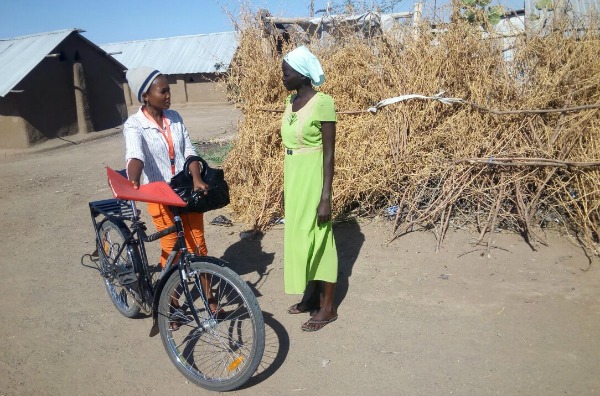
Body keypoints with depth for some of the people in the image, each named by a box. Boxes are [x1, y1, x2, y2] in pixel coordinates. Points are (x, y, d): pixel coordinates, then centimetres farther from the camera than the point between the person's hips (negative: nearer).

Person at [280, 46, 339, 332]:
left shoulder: (322, 103, -15)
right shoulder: (291, 101, 9)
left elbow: (329, 153, -16)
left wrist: (326, 196, -19)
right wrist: (285, 187, 16)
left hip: (312, 178, -8)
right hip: (293, 177, 8)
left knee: (317, 239, 0)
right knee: (299, 236, 15)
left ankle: (328, 307, 16)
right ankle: (311, 296, 31)